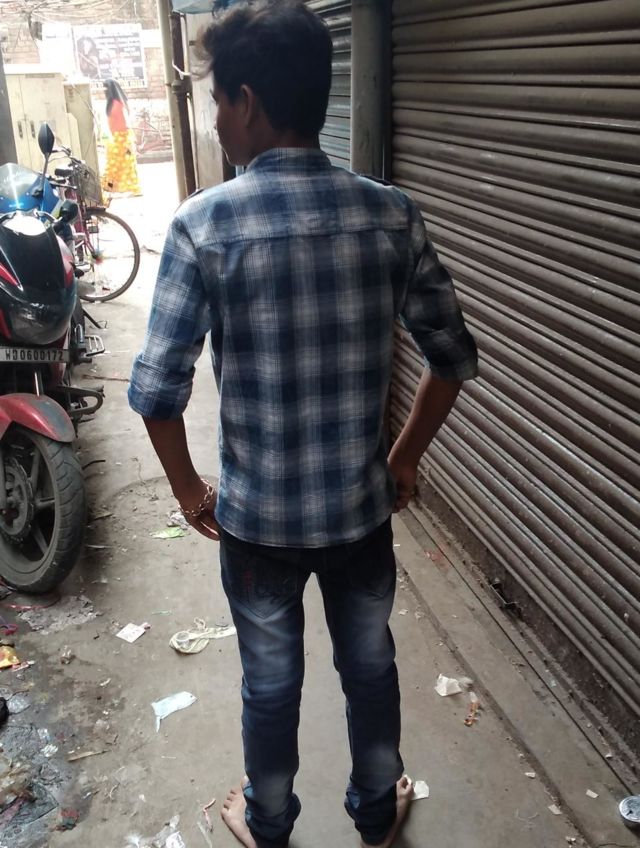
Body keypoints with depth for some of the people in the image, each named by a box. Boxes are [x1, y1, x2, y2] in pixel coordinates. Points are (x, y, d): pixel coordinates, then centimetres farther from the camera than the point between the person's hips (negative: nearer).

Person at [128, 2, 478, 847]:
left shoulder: (204, 223, -16)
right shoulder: (392, 214, -8)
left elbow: (158, 389, -18)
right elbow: (454, 355, -3)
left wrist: (190, 489, 0)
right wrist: (404, 460, 9)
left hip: (257, 516, -2)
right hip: (363, 506, 2)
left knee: (270, 684, 21)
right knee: (371, 666, 25)